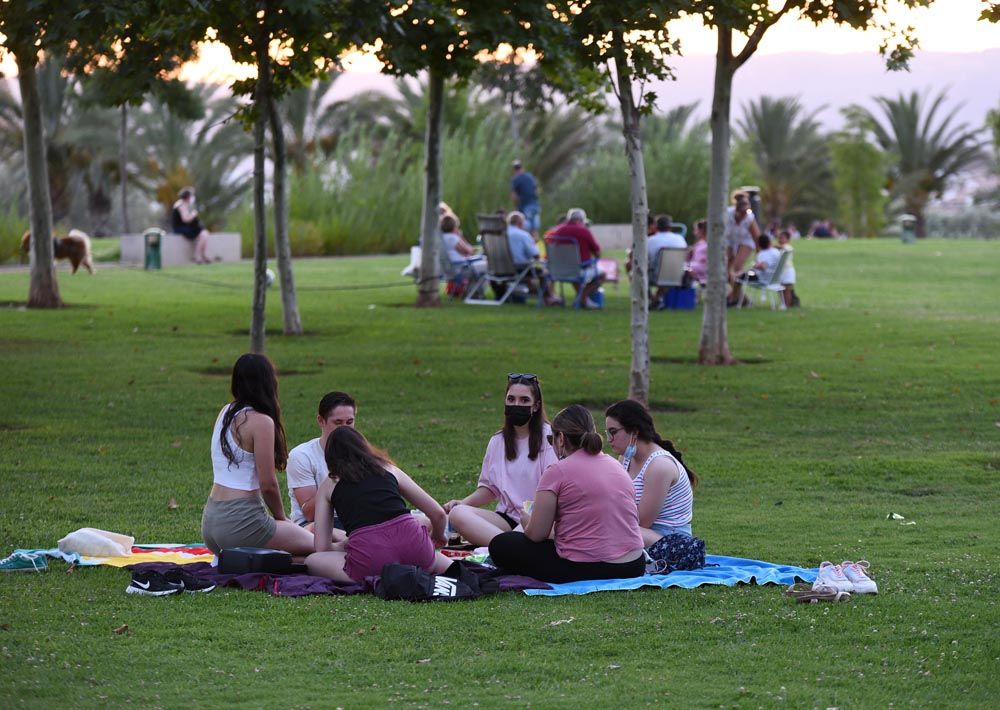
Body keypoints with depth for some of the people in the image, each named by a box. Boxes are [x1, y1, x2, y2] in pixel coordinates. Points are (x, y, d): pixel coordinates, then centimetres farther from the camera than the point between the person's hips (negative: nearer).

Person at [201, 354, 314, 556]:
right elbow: (267, 484, -11)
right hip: (240, 522, -8)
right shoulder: (261, 421, -14)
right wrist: (281, 517, 3)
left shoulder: (225, 413, 9)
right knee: (317, 545, 5)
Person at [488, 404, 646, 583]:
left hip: (587, 569, -7)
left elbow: (536, 534, -7)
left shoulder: (558, 472, -8)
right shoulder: (616, 466, 12)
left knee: (500, 545, 8)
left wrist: (527, 521, 18)